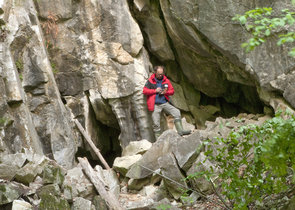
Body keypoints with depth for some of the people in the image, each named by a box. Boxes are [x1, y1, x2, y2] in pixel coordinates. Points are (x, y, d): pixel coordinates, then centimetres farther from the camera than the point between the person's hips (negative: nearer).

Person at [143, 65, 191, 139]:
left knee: (176, 112, -13)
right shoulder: (150, 81, 0)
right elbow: (144, 91, -6)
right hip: (155, 105, -3)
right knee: (156, 123, -5)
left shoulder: (166, 80, 10)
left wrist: (165, 92, -8)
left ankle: (180, 131, -12)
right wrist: (155, 90, -12)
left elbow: (172, 91, 13)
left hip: (164, 103, 3)